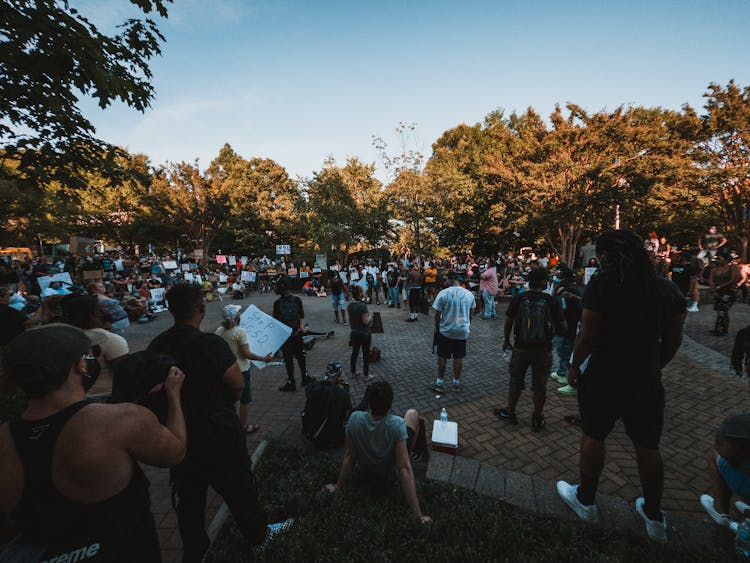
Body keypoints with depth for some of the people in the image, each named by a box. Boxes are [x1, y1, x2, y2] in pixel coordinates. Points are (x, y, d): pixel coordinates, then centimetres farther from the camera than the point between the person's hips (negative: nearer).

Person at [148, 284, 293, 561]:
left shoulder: (156, 345, -7)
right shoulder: (209, 343, -26)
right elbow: (238, 385, -21)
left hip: (178, 435, 5)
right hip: (218, 436, -5)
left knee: (189, 496, 24)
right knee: (239, 489, 18)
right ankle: (258, 536, 41)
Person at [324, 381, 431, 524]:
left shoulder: (355, 418, -30)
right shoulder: (397, 424, -38)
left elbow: (349, 456, -18)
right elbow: (404, 468, -35)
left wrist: (338, 486, -3)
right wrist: (418, 513, -27)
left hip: (366, 473, 3)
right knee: (412, 414, 7)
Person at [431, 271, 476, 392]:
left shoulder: (443, 293, -14)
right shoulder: (469, 294, -2)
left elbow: (437, 314, -10)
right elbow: (470, 314, 8)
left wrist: (437, 328, 5)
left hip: (445, 331, -3)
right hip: (463, 331, 3)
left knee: (442, 357, 11)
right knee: (459, 358, 13)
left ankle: (440, 383, 20)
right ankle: (456, 383, 25)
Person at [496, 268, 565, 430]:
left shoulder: (518, 299, -9)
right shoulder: (552, 301, -10)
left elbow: (508, 322, 0)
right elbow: (563, 329, -5)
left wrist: (506, 340, 14)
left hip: (521, 348, 0)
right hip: (543, 350, 0)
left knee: (515, 382, 16)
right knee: (540, 386, 15)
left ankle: (510, 413, 30)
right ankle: (537, 419, 29)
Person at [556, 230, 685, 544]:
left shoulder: (601, 285, -15)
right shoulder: (668, 288, 1)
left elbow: (588, 336, -17)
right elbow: (673, 340, 6)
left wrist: (574, 366, -3)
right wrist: (653, 367, 19)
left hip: (604, 376, -4)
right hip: (647, 380, 5)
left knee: (593, 437, 13)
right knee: (648, 446, 18)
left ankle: (586, 500, 30)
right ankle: (654, 517, 35)